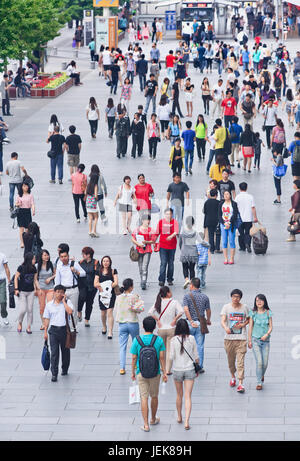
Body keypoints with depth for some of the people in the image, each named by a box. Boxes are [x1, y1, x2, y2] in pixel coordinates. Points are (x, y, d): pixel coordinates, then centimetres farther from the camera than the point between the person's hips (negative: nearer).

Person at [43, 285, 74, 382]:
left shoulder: (67, 302, -1)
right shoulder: (49, 304, 4)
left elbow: (70, 312, -20)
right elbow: (47, 319, 8)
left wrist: (63, 301, -13)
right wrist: (45, 331, 4)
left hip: (64, 329, 0)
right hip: (53, 329, 0)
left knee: (65, 351, 14)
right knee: (54, 352, -5)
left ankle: (64, 369, 34)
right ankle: (54, 374, -5)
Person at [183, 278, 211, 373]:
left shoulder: (187, 296, -6)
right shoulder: (205, 297, 2)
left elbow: (186, 309, -18)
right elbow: (208, 311, 9)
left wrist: (191, 321, -16)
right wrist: (208, 320, 26)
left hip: (190, 323, -2)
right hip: (200, 323, 2)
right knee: (200, 346, 5)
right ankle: (200, 367, 7)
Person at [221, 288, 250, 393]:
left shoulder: (244, 307, 4)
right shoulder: (226, 307, 0)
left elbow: (248, 319, 18)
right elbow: (222, 321, -10)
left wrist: (243, 324, -4)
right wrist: (226, 328, -32)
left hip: (241, 338, -1)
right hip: (229, 338, 1)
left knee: (240, 361, -9)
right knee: (230, 360, 12)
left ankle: (240, 383, -11)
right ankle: (233, 377, 38)